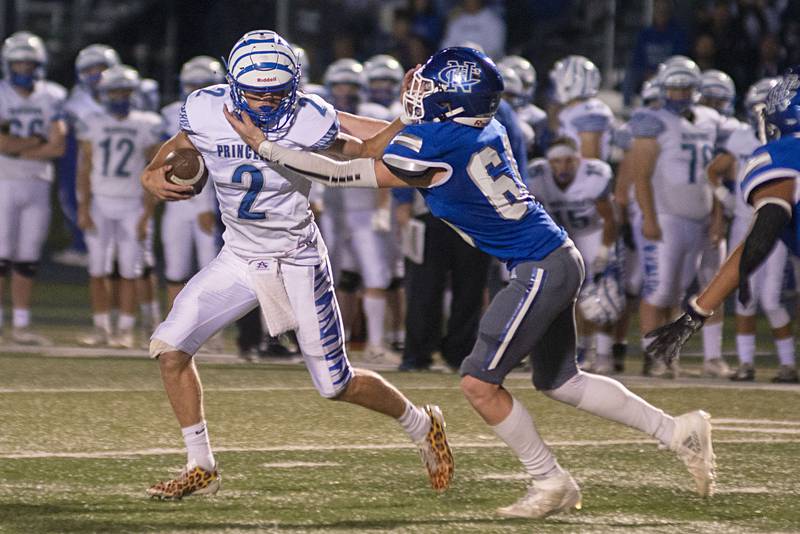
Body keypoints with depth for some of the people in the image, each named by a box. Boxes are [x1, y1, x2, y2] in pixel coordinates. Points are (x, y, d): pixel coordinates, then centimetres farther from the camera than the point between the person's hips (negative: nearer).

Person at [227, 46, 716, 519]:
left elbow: (347, 174, -9)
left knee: (479, 384, -3)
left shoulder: (433, 143, -19)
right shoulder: (483, 130, 6)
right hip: (557, 260, 10)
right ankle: (679, 431, 23)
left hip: (539, 268, -10)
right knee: (560, 382, 20)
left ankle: (553, 484, 7)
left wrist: (265, 146, -3)